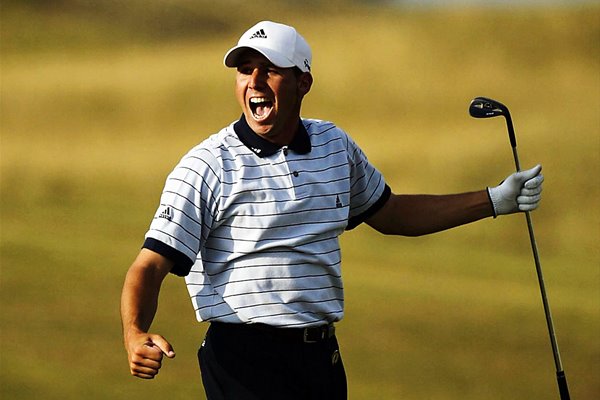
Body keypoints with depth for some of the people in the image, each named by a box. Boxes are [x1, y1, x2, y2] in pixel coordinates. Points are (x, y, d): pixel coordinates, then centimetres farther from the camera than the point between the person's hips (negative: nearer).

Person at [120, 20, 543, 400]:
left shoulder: (336, 147, 10)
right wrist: (135, 335, -31)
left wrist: (495, 201, 23)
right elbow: (152, 264, -11)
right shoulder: (206, 167, -8)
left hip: (323, 355, 6)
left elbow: (390, 214, 26)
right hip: (244, 361, -5)